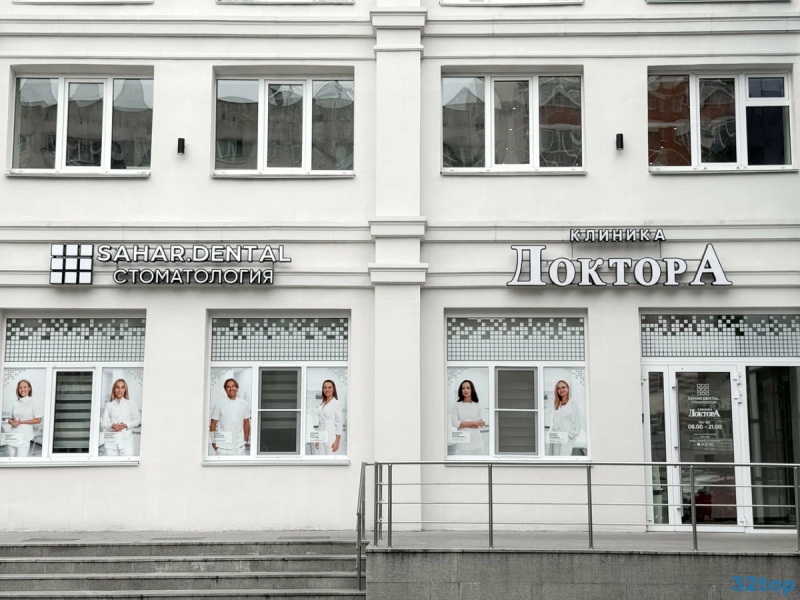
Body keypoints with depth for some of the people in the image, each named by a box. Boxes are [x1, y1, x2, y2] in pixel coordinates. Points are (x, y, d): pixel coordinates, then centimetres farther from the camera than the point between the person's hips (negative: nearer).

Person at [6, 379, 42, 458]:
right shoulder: (15, 404, 12)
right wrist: (12, 422, -7)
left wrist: (20, 422, -12)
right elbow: (10, 419, 18)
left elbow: (38, 420, -7)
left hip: (24, 436, -5)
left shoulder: (33, 403, -3)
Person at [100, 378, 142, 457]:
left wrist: (126, 425, -7)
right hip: (111, 440, 1)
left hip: (126, 439, -1)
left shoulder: (131, 403, 11)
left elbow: (138, 420, 9)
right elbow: (103, 423, 10)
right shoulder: (109, 405, 14)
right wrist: (112, 425, -11)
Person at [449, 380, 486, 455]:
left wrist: (463, 424, -7)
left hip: (476, 440, 1)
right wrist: (474, 423, -6)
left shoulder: (477, 406, 8)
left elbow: (481, 423, 3)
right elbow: (454, 423, -6)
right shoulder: (456, 406, 4)